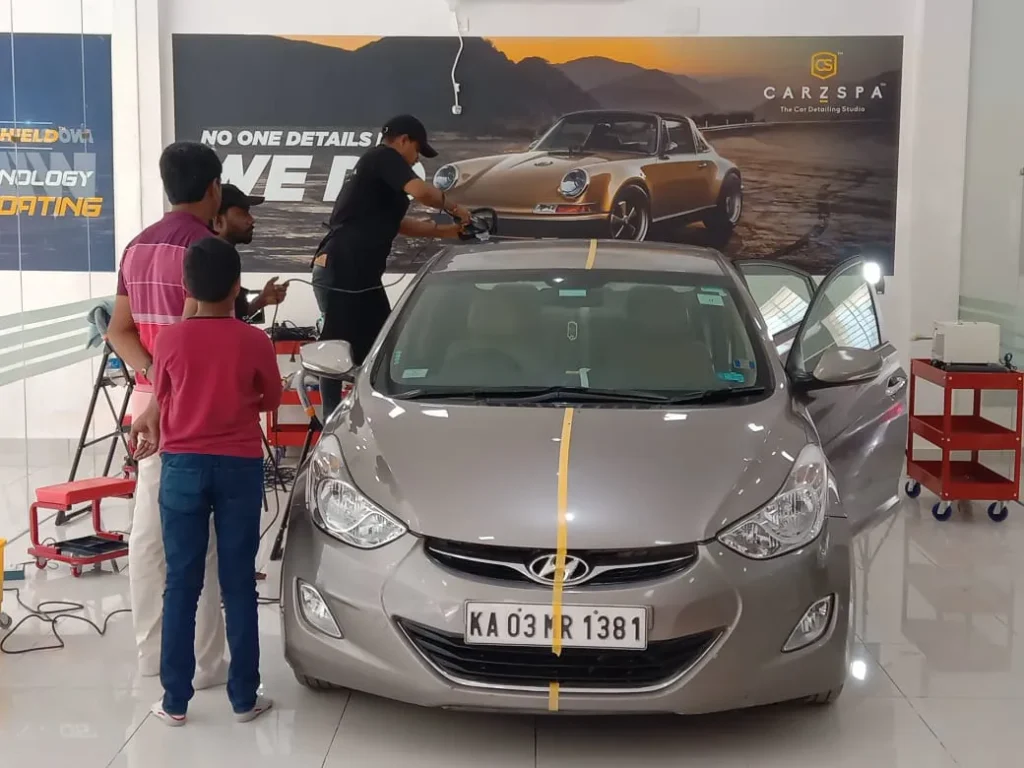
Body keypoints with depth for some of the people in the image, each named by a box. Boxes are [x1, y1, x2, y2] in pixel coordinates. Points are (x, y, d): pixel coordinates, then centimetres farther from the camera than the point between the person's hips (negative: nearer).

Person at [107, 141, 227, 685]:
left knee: (148, 531, 12)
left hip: (151, 402, 8)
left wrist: (154, 373, -2)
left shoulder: (138, 246, 11)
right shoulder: (204, 247, -15)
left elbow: (119, 330, 9)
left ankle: (152, 652, 22)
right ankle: (203, 662, 3)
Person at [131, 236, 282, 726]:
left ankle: (175, 700, 11)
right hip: (240, 468, -1)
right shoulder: (255, 342, -7)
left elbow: (162, 401, 10)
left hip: (182, 467, 1)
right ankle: (244, 698, 12)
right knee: (239, 584, 5)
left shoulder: (169, 340, -5)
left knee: (181, 584, 7)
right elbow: (271, 400, 8)